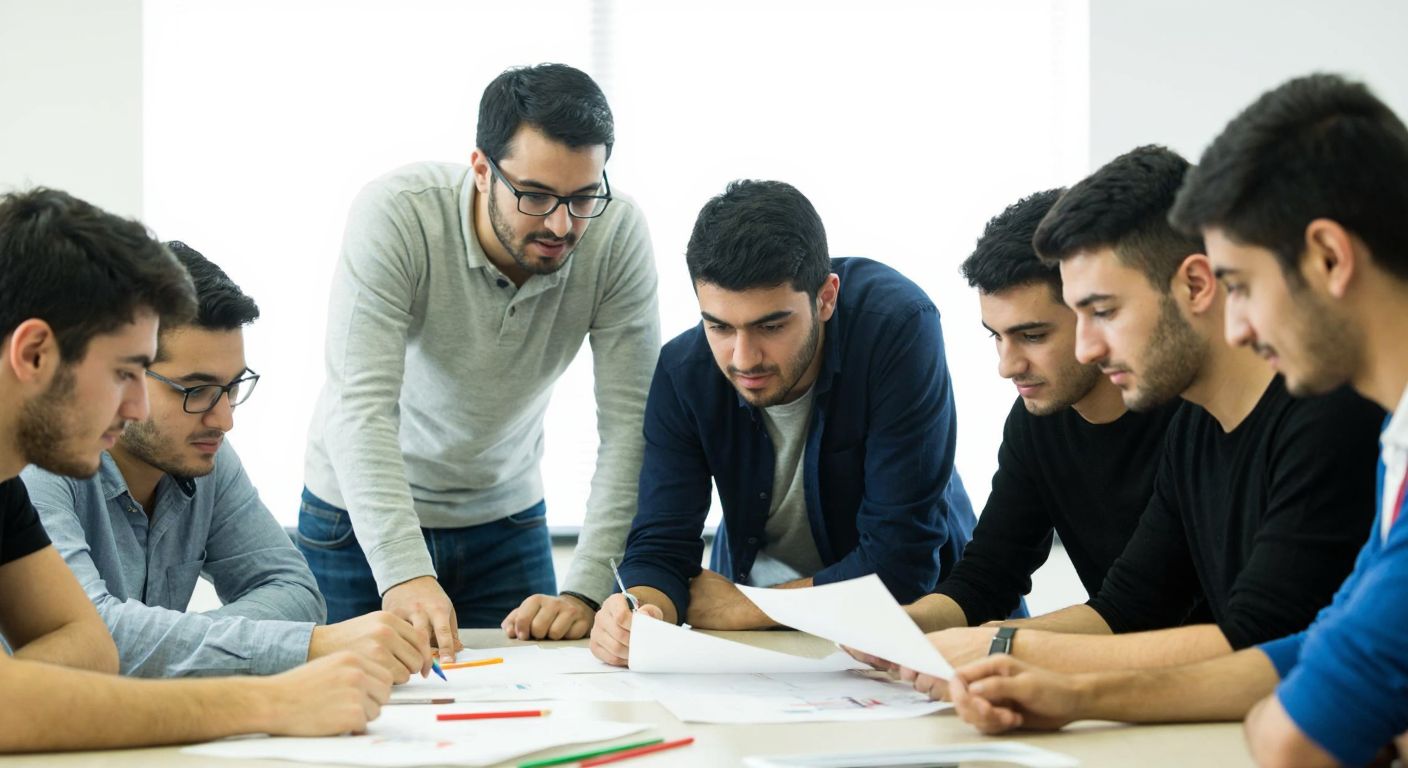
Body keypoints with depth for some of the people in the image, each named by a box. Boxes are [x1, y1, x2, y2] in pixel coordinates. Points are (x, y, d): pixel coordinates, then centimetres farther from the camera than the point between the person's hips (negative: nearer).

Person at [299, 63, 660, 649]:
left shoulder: (618, 233, -21)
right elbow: (360, 407, -34)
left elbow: (630, 423, -21)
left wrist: (586, 590, -31)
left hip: (506, 516, 2)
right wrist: (404, 572, -47)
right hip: (362, 519, -2)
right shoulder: (395, 214, -27)